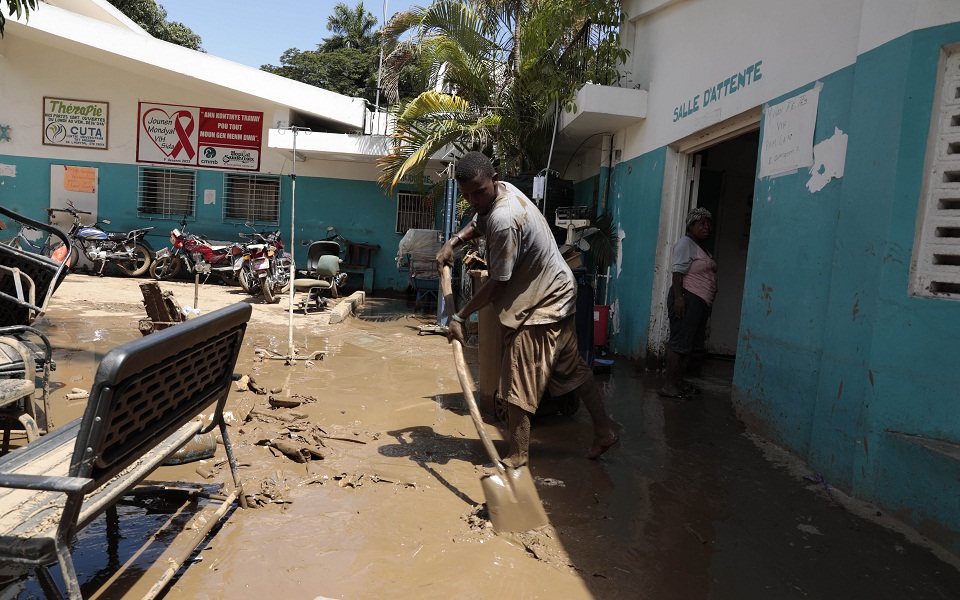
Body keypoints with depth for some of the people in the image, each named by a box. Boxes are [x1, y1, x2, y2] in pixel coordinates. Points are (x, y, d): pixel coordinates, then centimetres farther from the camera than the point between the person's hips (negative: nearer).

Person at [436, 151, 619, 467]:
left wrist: (460, 316, -16)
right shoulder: (503, 190, 1)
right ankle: (604, 431, 31)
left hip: (544, 302, -10)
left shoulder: (504, 219, -29)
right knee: (572, 367, 19)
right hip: (556, 293, 10)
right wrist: (453, 242, 3)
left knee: (518, 381, -5)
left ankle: (518, 456, 5)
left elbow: (497, 282, -24)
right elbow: (478, 223, 22)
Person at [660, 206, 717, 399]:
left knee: (688, 343, 11)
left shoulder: (702, 247, 22)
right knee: (679, 342, -10)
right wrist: (678, 297, -26)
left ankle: (678, 382, 17)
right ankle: (668, 386, -8)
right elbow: (678, 271, -17)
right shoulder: (686, 243, -7)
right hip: (686, 299, -10)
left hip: (700, 302, 10)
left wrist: (706, 305, 24)